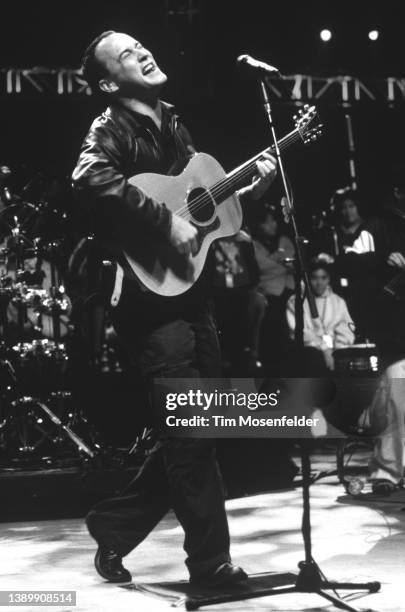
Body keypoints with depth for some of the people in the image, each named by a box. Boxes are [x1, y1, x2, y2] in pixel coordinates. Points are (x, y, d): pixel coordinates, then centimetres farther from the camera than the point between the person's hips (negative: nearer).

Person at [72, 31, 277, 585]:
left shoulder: (172, 125, 16)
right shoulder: (110, 130, -7)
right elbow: (92, 179, -30)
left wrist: (249, 190, 6)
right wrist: (166, 222, -29)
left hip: (192, 293, 8)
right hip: (150, 296, -8)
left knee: (193, 430, 12)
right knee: (192, 430, -5)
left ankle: (116, 524, 25)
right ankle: (212, 563, 6)